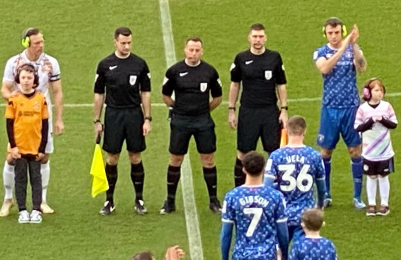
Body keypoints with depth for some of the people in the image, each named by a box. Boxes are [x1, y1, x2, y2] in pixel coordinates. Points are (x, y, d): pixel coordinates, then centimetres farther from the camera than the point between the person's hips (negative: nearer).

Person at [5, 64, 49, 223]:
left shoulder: (41, 99, -1)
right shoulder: (14, 99, -3)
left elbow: (45, 125, 2)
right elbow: (9, 124, -1)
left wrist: (42, 148, -2)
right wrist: (13, 146, -8)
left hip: (36, 148, 1)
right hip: (19, 148, 0)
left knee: (36, 179, 5)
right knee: (20, 179, 5)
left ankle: (36, 210, 10)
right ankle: (22, 210, 10)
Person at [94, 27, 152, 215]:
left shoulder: (139, 64, 1)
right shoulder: (105, 65, 1)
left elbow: (145, 93, 5)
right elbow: (99, 94, 6)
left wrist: (147, 119, -2)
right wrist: (97, 121, 2)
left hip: (134, 115, 0)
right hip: (113, 115, 0)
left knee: (136, 158, 4)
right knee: (112, 159, 3)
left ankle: (139, 200, 14)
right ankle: (109, 201, 12)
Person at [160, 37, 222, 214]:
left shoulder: (209, 71, 1)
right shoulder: (175, 71, -2)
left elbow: (217, 97, 12)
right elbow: (166, 96, 10)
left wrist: (205, 110, 7)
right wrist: (178, 107, 5)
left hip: (203, 121, 0)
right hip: (180, 121, 0)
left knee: (208, 160, 2)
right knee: (175, 160, 5)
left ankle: (213, 200, 14)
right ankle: (170, 201, 15)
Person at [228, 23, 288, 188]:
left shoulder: (274, 57, 2)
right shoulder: (241, 58, 1)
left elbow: (281, 85, 7)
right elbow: (234, 84, 9)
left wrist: (284, 110, 1)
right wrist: (231, 110, 6)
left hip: (270, 112, 0)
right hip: (247, 112, 0)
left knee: (274, 152, 1)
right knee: (243, 153, 3)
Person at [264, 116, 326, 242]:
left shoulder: (276, 156, -7)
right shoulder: (314, 156, -4)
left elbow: (267, 188, -10)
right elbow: (322, 188, 8)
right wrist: (320, 206, 28)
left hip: (281, 213, 0)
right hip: (305, 215, 0)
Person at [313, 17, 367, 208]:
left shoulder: (353, 50, 1)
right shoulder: (320, 53, 0)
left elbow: (361, 67, -19)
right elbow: (325, 68, -22)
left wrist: (354, 44, -32)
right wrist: (343, 48, -32)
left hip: (351, 107, 0)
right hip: (330, 108, 0)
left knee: (355, 151, 0)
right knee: (326, 151, 4)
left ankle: (358, 196, 8)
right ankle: (325, 195, 16)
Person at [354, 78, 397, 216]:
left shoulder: (387, 106, -5)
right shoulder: (363, 109, -9)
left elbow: (394, 124, -1)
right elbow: (357, 127, -9)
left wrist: (383, 120, -18)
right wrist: (370, 122, -22)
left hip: (385, 151, 0)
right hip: (369, 151, 0)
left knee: (383, 176, 9)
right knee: (371, 177, 10)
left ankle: (384, 204, 19)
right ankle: (371, 204, 21)